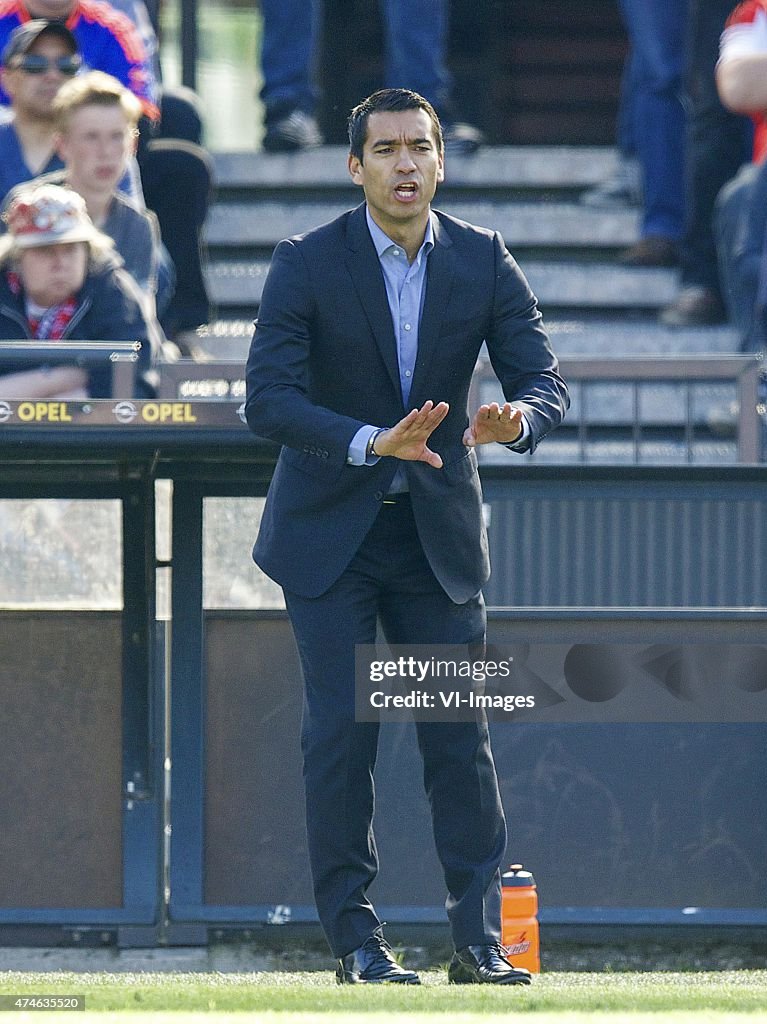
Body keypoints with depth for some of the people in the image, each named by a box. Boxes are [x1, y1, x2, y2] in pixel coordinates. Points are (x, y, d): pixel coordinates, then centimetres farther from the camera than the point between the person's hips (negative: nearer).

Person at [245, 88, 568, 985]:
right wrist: (372, 442, -33)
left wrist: (514, 419, -30)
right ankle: (354, 939, 2)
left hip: (438, 532, 2)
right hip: (330, 532, -2)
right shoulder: (306, 264, -10)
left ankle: (479, 937, 1)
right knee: (341, 731, -5)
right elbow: (266, 398, -18)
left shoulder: (483, 262, -2)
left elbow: (544, 379, -6)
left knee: (460, 734, -2)